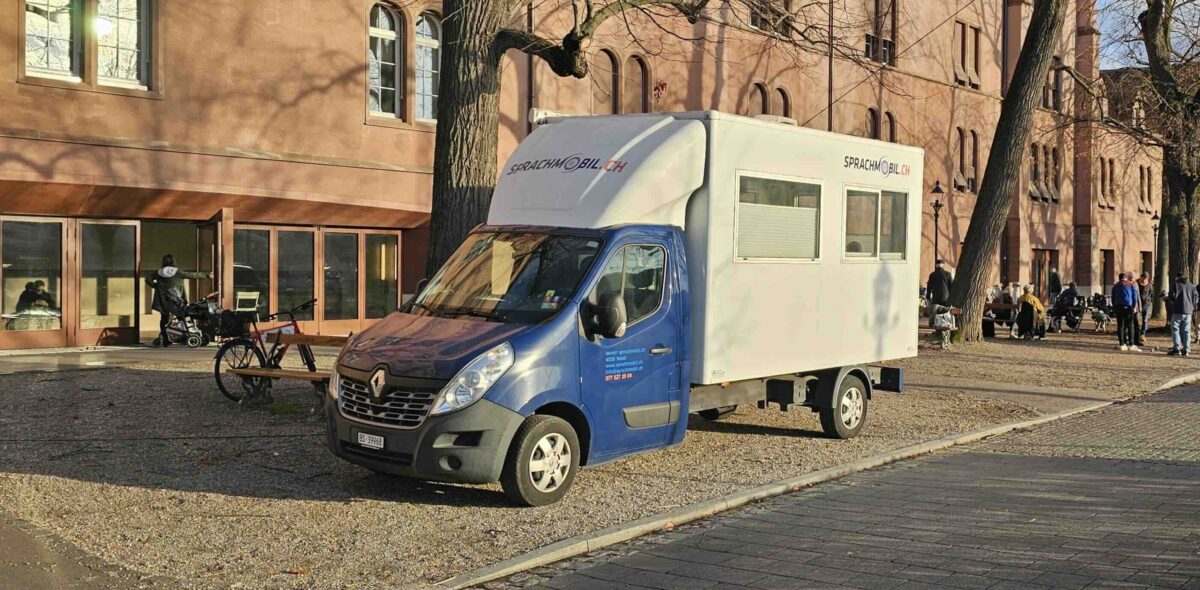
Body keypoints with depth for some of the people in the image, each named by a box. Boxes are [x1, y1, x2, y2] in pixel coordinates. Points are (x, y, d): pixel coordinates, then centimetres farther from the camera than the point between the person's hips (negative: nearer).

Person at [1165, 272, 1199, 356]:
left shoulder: (1175, 285, -4)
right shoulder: (1192, 286, 10)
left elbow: (1171, 297, -10)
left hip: (1178, 311, -5)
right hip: (1188, 311, 5)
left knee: (1175, 329, -1)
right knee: (1186, 331, 8)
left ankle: (1177, 348, -11)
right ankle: (1186, 349, 6)